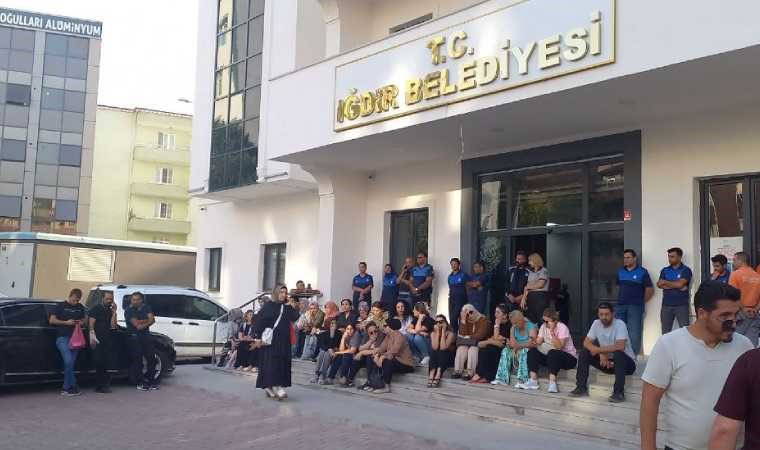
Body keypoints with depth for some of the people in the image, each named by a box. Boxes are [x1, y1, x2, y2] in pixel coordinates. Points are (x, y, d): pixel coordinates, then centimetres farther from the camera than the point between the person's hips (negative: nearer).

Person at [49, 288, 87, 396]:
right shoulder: (61, 306, 0)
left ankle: (66, 389, 9)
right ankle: (74, 387, -10)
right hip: (62, 338, -5)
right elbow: (52, 320, -2)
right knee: (68, 361, -18)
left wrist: (81, 322, 3)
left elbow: (83, 319, 26)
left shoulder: (80, 307, 14)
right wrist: (66, 322, -12)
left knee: (71, 364, 2)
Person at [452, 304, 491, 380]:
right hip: (465, 343, 5)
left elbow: (481, 335, -14)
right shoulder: (464, 321, 11)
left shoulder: (483, 320, -5)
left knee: (472, 350, -33)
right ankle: (458, 371, -29)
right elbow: (463, 334, 0)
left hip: (479, 342, -5)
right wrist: (463, 321, -9)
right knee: (460, 350, -25)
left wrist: (469, 337, -7)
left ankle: (470, 373, -39)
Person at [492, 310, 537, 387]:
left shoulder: (531, 326, -11)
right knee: (505, 351, -17)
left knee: (523, 352, -36)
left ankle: (523, 381, -45)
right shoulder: (513, 328, 9)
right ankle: (502, 378, -22)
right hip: (518, 351, 6)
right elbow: (511, 343, 2)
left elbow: (532, 343, -23)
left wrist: (519, 346, -27)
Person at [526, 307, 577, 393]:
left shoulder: (562, 328, -16)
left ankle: (552, 382, -39)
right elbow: (538, 343, -6)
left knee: (552, 353, -36)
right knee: (532, 351, -13)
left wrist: (552, 332, -33)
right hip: (550, 357, 6)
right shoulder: (544, 327, 2)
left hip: (569, 358, -6)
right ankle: (533, 381, -17)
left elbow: (559, 346, -28)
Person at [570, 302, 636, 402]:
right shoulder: (596, 323, -3)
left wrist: (598, 349, -24)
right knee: (583, 353, -10)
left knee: (618, 353, -37)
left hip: (626, 361, -5)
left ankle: (619, 393, -29)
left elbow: (620, 346, -34)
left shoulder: (620, 324, -21)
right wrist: (601, 353, -22)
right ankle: (581, 387, -5)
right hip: (605, 361, 6)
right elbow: (586, 342, -5)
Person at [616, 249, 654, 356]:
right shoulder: (620, 272, 12)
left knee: (634, 334, -4)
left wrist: (641, 302, 3)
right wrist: (621, 299, 12)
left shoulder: (642, 272, -2)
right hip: (620, 306, 5)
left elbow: (650, 290, 1)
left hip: (635, 307, -5)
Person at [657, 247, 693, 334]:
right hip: (666, 305, 4)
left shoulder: (686, 270, 0)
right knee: (665, 332, 5)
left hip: (681, 305, -4)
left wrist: (665, 282, 0)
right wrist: (675, 285, -10)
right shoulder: (665, 270, 12)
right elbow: (659, 284, -1)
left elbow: (680, 284, -13)